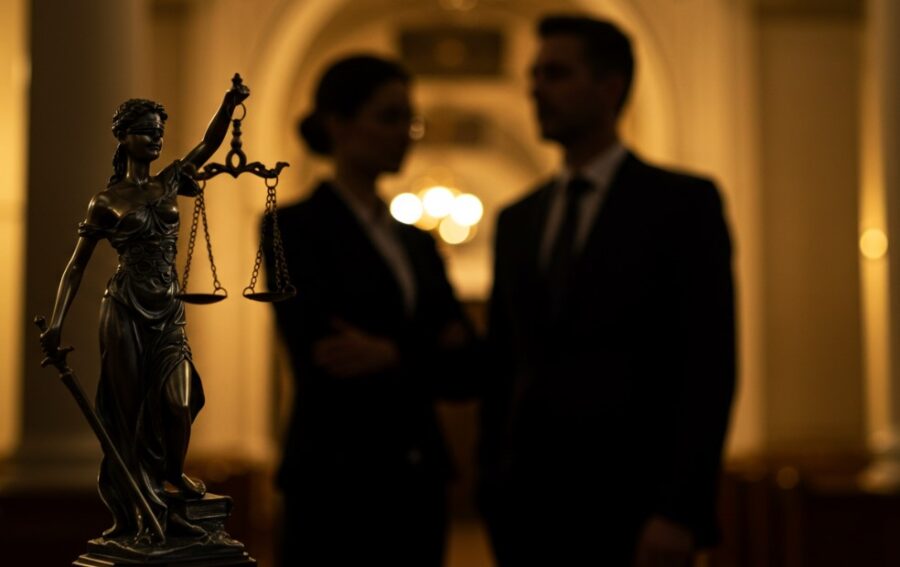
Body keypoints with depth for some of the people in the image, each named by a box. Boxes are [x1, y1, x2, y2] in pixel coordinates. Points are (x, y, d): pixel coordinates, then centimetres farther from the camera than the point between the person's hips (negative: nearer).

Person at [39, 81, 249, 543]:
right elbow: (77, 265, 1)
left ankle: (174, 475, 20)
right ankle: (145, 510, 9)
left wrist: (229, 104, -9)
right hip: (125, 310, -3)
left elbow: (209, 144, 9)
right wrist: (56, 322, -7)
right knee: (130, 410, 1)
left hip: (168, 309, 3)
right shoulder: (106, 202, 1)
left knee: (178, 403, -8)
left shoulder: (169, 184, 11)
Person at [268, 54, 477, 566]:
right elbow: (324, 367, -17)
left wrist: (392, 356, -14)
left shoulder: (418, 242, 13)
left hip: (418, 481, 6)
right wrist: (428, 355, -10)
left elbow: (466, 367, 3)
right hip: (337, 484, -6)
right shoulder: (295, 227, -7)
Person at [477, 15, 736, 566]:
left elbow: (708, 367, -10)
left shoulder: (683, 203, -3)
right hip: (530, 510, 4)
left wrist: (682, 512, -15)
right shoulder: (517, 220, 12)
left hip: (630, 513, -4)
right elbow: (503, 370, 13)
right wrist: (494, 493, 9)